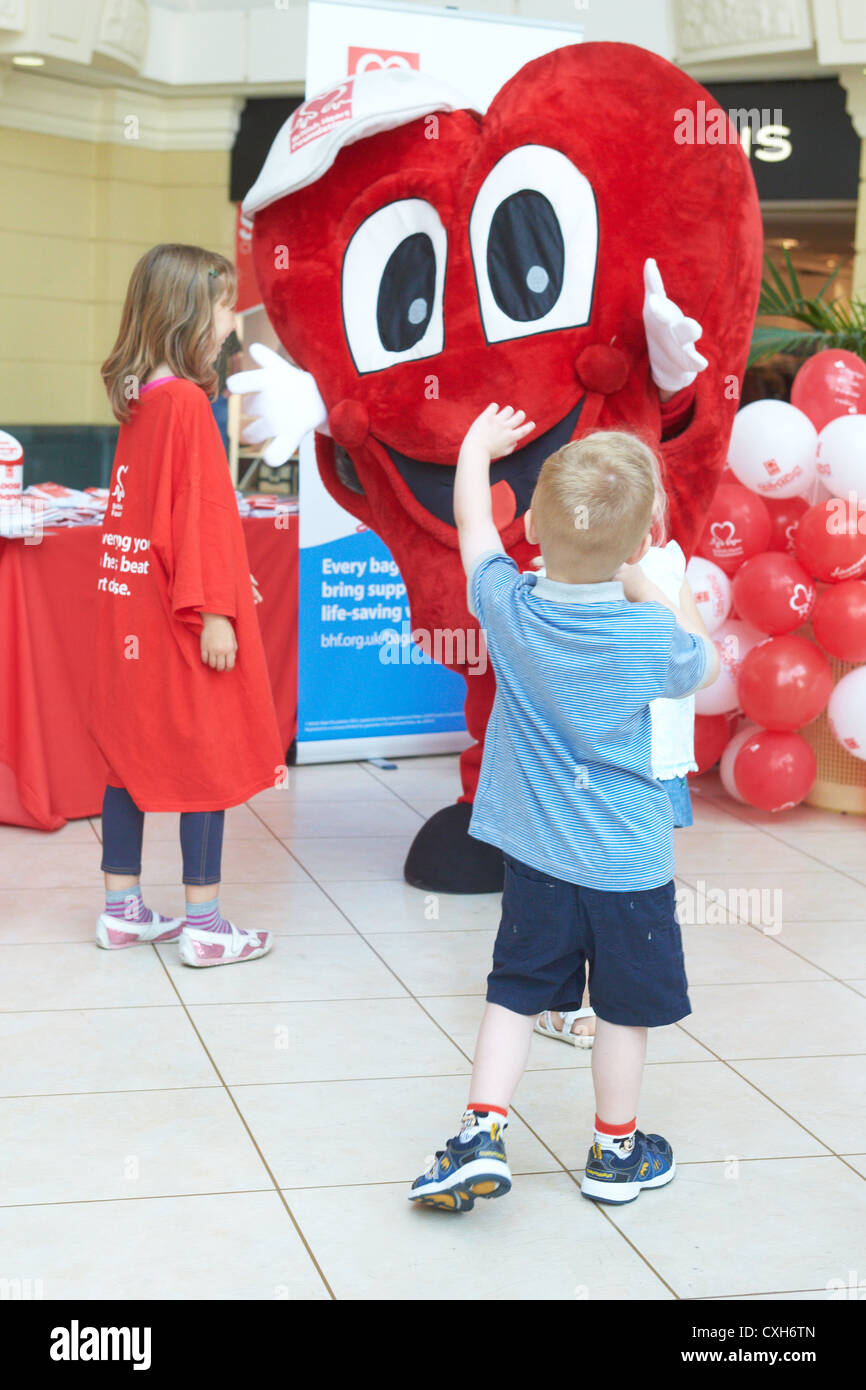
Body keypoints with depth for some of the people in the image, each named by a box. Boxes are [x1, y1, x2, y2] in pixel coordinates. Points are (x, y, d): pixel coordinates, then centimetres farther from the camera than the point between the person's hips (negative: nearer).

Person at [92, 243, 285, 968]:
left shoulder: (140, 401, 9)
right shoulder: (186, 401, -16)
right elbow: (198, 512, -19)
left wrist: (223, 582, 24)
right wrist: (214, 609, -18)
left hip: (133, 606, 9)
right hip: (184, 617, -9)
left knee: (133, 749, 13)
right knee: (208, 758, 0)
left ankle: (123, 908, 21)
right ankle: (205, 924, 6)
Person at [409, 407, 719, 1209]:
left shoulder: (508, 609, -11)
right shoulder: (650, 636, -18)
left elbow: (473, 523, 8)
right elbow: (708, 667, 6)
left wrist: (478, 446, 24)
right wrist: (644, 589, 7)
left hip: (536, 856, 3)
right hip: (626, 861, -2)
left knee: (515, 993, 13)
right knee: (625, 1008, 12)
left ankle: (480, 1135, 6)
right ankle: (616, 1151, 26)